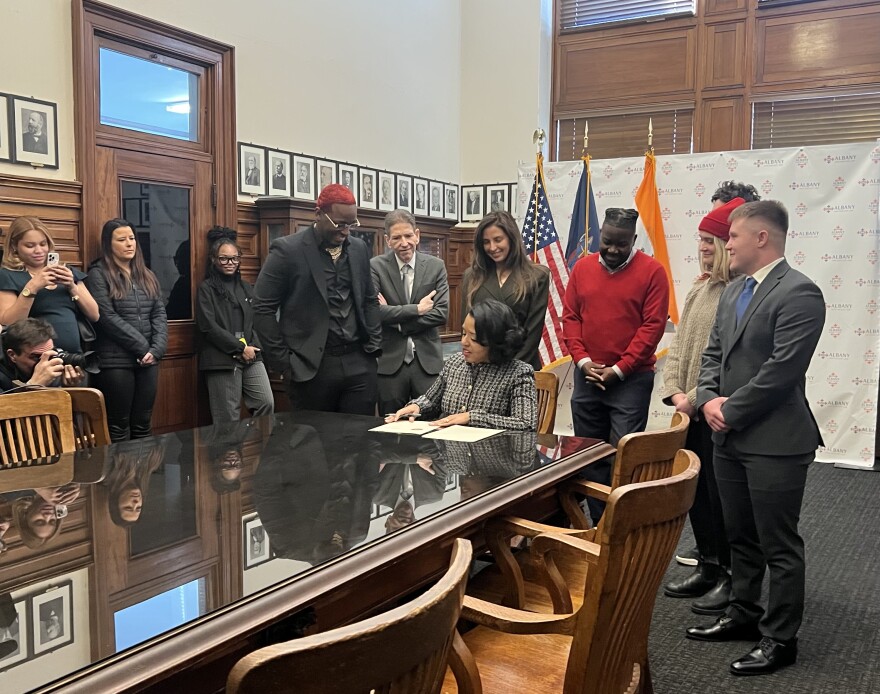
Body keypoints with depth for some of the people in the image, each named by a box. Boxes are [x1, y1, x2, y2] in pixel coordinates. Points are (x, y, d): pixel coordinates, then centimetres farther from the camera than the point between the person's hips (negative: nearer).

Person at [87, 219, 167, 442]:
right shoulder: (99, 274, -3)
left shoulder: (147, 275, 15)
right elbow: (107, 317, -12)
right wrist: (142, 347, -12)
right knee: (119, 427, 1)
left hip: (148, 360, 5)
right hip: (116, 361, -5)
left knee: (142, 425, 10)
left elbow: (160, 314, 8)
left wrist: (156, 349, -8)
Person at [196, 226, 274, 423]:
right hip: (222, 359, -5)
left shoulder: (246, 288, 18)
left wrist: (251, 347, -2)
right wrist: (240, 348, -11)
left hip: (251, 356, 5)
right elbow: (208, 327, -9)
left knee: (267, 403, -5)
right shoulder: (206, 289, 1)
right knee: (228, 418, -2)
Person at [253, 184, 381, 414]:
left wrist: (374, 346, 8)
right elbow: (263, 309, -6)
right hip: (311, 366, -4)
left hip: (359, 362, 4)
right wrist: (283, 361, -8)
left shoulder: (359, 249, 10)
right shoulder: (287, 250, -7)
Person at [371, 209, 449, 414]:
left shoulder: (436, 266, 4)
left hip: (428, 360, 1)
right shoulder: (376, 266, -1)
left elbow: (441, 313, -4)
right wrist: (417, 309, -11)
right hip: (390, 361, -1)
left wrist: (396, 319, -9)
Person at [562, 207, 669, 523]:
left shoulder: (652, 271, -4)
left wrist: (619, 370, -11)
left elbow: (653, 326, -9)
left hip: (631, 379, -4)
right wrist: (583, 361, -5)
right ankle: (597, 522, 22)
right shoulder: (582, 267, 8)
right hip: (587, 377, 5)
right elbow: (570, 316, 8)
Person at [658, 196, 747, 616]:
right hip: (689, 412, 8)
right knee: (696, 491, 16)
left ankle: (731, 577, 20)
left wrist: (696, 399, -16)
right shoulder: (700, 289, 11)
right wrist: (675, 392, -1)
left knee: (720, 495, 3)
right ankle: (708, 567, 32)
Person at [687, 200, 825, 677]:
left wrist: (730, 411, -14)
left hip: (774, 442, -8)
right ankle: (744, 615, 36)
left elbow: (782, 369, -22)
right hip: (730, 437, 9)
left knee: (778, 546, 5)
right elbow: (713, 352, 14)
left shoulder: (799, 293, -15)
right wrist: (709, 399, -3)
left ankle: (780, 638, 19)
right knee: (740, 538, 20)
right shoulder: (734, 290, 13)